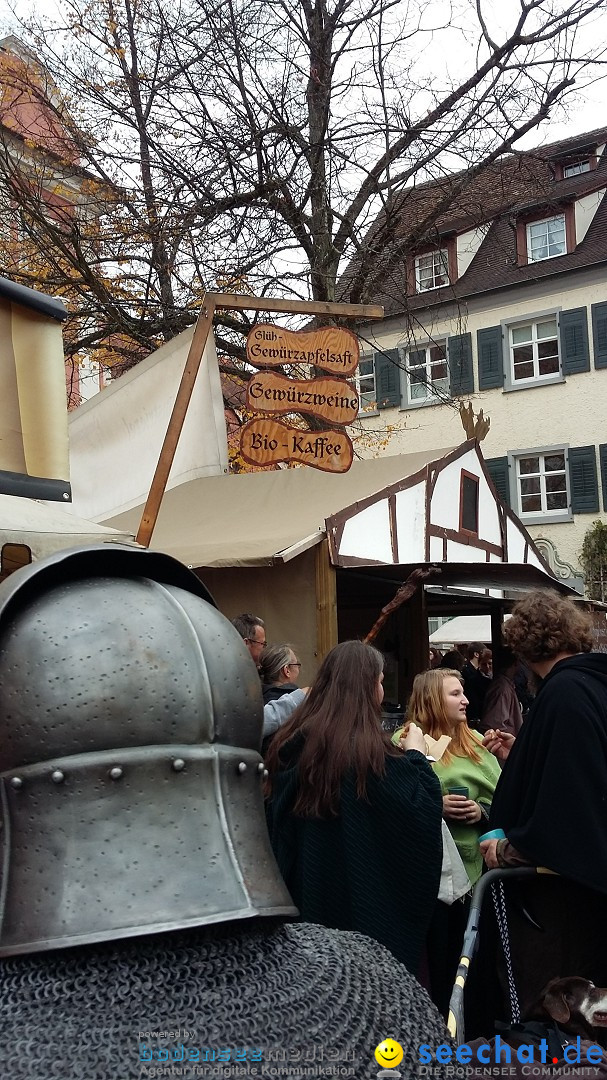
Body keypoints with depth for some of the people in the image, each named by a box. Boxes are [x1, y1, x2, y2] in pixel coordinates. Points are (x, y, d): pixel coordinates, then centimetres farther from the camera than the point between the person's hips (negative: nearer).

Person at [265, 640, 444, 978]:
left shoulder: (289, 744, -2)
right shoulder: (372, 751, -19)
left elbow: (278, 827, 9)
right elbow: (423, 815, -13)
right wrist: (416, 754, -1)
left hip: (306, 902, 6)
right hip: (370, 907, -6)